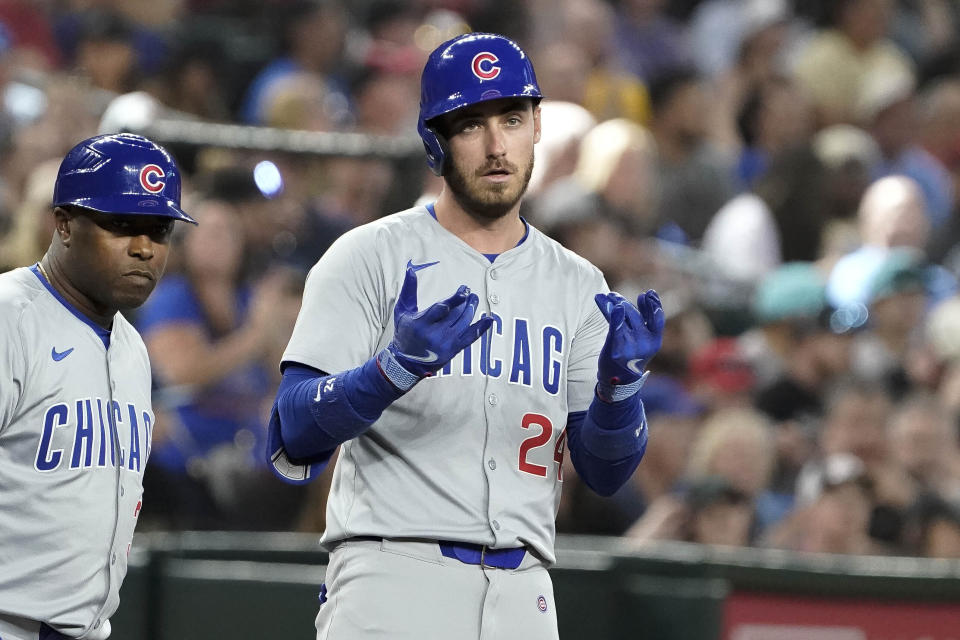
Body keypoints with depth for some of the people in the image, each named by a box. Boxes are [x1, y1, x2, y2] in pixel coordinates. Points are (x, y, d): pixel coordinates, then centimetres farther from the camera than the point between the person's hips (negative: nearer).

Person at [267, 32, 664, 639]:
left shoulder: (578, 286, 15)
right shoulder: (371, 257, 2)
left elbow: (605, 472, 7)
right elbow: (292, 436, -8)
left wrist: (621, 380, -12)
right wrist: (398, 367, -24)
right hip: (392, 577, -4)